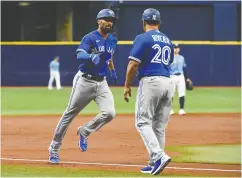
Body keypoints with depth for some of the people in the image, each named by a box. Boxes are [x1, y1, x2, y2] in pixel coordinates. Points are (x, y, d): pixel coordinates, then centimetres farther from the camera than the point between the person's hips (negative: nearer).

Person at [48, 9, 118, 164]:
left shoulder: (113, 40, 8)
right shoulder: (90, 38, -12)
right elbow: (80, 55, -30)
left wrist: (112, 70, 25)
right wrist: (91, 56, -48)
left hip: (102, 83, 5)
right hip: (85, 81, -5)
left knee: (109, 113, -16)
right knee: (70, 114, 2)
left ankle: (84, 132, 8)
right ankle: (54, 148, 15)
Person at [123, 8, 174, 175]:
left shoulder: (142, 38, -4)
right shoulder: (168, 41, 16)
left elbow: (133, 65, -9)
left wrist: (127, 86, -2)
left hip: (150, 82, -7)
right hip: (168, 82, 7)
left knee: (143, 122, -5)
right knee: (159, 126, 9)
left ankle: (159, 156, -22)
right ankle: (154, 164, 10)